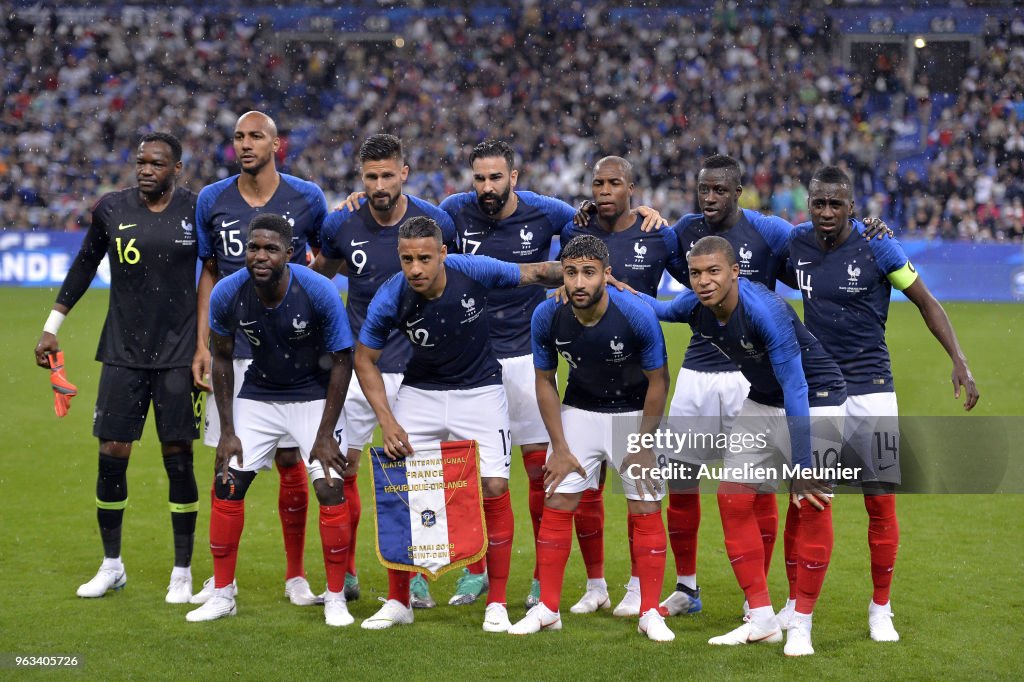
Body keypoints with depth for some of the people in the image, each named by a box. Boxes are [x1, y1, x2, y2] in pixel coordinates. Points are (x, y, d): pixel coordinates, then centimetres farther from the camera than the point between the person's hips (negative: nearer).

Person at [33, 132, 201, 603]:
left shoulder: (197, 210, -3)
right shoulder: (111, 210, 1)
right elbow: (85, 265, 14)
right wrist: (51, 327, 15)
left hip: (178, 354, -1)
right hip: (123, 353, 2)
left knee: (178, 459, 0)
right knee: (112, 456, 0)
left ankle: (182, 572, 12)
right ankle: (111, 566, 17)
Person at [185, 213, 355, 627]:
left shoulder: (318, 293, -27)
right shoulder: (227, 294, -19)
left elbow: (341, 361, -15)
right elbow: (222, 359, -2)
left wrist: (325, 434, -16)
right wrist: (227, 431, -5)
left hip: (315, 395, -3)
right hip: (258, 394, 3)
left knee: (330, 487, -14)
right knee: (227, 485, -4)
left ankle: (335, 598, 1)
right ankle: (222, 595, 11)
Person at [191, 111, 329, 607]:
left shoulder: (307, 199, -1)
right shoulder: (212, 200, 4)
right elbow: (209, 274, 11)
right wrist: (202, 345, 6)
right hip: (232, 349, 1)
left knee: (290, 461, 2)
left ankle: (296, 575, 14)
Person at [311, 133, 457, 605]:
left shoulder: (435, 222, -6)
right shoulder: (342, 225, -4)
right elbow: (320, 271, 16)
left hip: (415, 367, -1)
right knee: (341, 468, 2)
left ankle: (416, 575, 12)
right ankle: (345, 572, 15)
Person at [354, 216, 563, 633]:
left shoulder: (474, 271, -23)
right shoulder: (390, 299, -21)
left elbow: (535, 273, -6)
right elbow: (365, 359, -6)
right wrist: (386, 421, -13)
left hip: (479, 390, -1)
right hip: (420, 392, 1)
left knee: (494, 488, -11)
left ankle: (496, 603, 2)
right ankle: (398, 601, 11)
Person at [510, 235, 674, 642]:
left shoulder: (637, 316, -27)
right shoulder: (548, 317, -19)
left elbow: (658, 381, -14)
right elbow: (545, 381, -4)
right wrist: (560, 447, -6)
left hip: (634, 413, -2)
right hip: (579, 411, 2)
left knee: (646, 511, -5)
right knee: (557, 504, -2)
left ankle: (650, 613, 5)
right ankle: (547, 609, 8)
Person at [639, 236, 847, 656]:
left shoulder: (765, 311, -34)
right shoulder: (694, 307, -12)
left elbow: (795, 389, -34)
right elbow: (660, 310, 13)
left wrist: (802, 467, -35)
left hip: (816, 400, -7)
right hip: (762, 400, 7)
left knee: (812, 505, -13)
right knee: (734, 498, -1)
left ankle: (801, 625, -1)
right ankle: (762, 620, 6)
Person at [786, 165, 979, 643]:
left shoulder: (876, 246, -9)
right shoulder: (797, 243, 0)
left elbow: (926, 302, -3)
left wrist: (959, 362, -10)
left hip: (870, 390, -3)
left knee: (881, 503, -2)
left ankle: (880, 609, 12)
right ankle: (795, 603, 14)